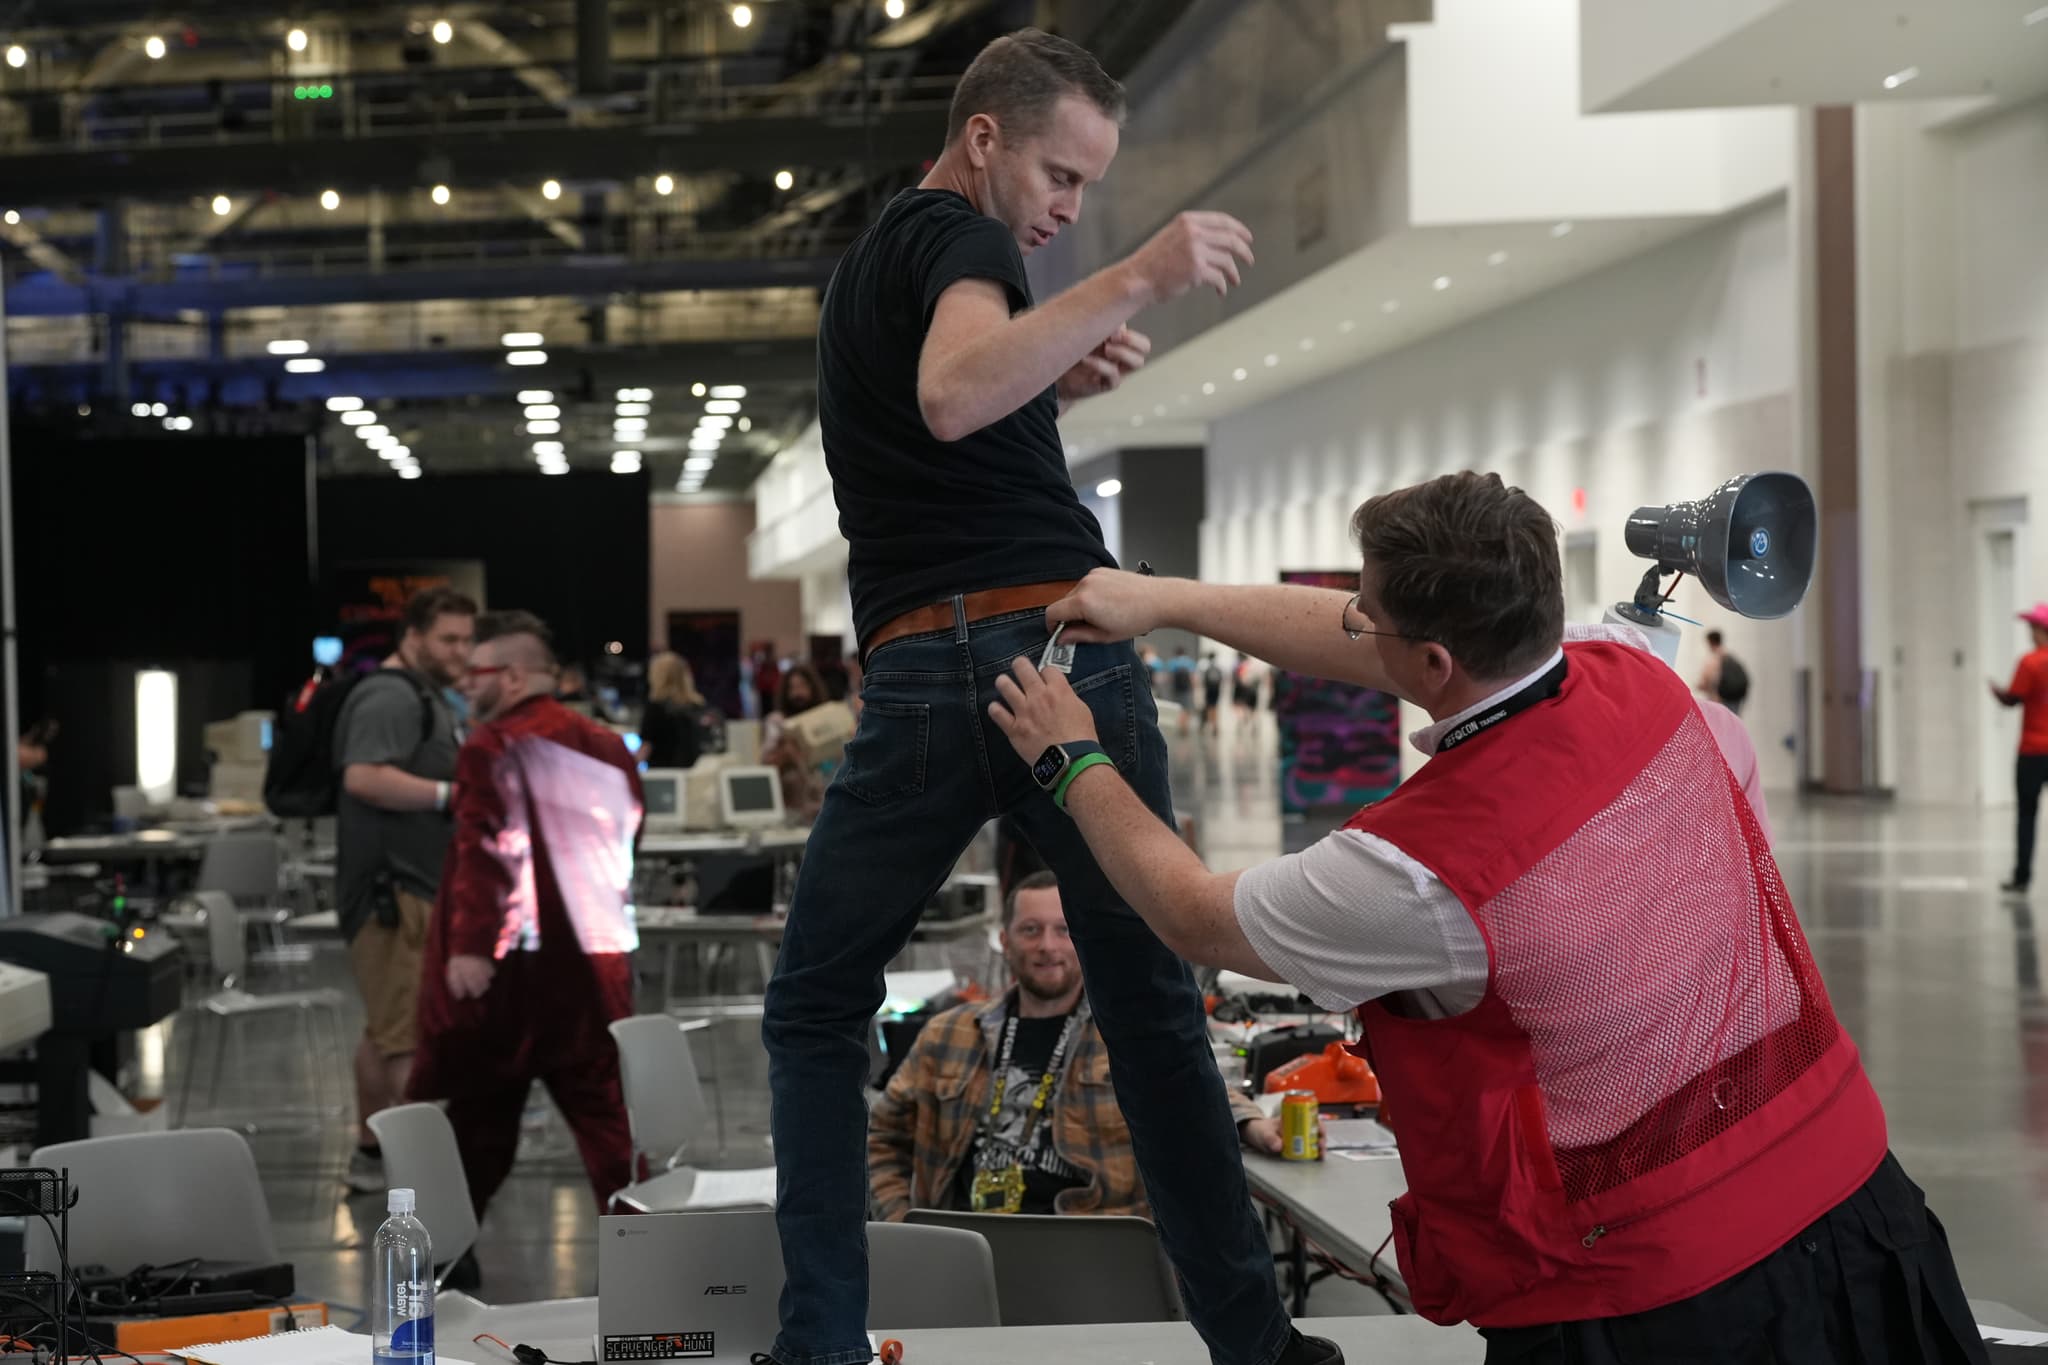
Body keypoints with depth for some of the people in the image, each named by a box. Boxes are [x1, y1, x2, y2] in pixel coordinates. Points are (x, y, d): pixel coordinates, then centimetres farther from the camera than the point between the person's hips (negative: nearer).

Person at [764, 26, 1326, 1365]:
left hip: (916, 677, 5)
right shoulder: (956, 232, -2)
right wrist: (1136, 283, -27)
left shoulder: (862, 264, 23)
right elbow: (954, 397, -24)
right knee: (1152, 1008, 4)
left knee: (817, 1012, 14)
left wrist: (1057, 382, 17)